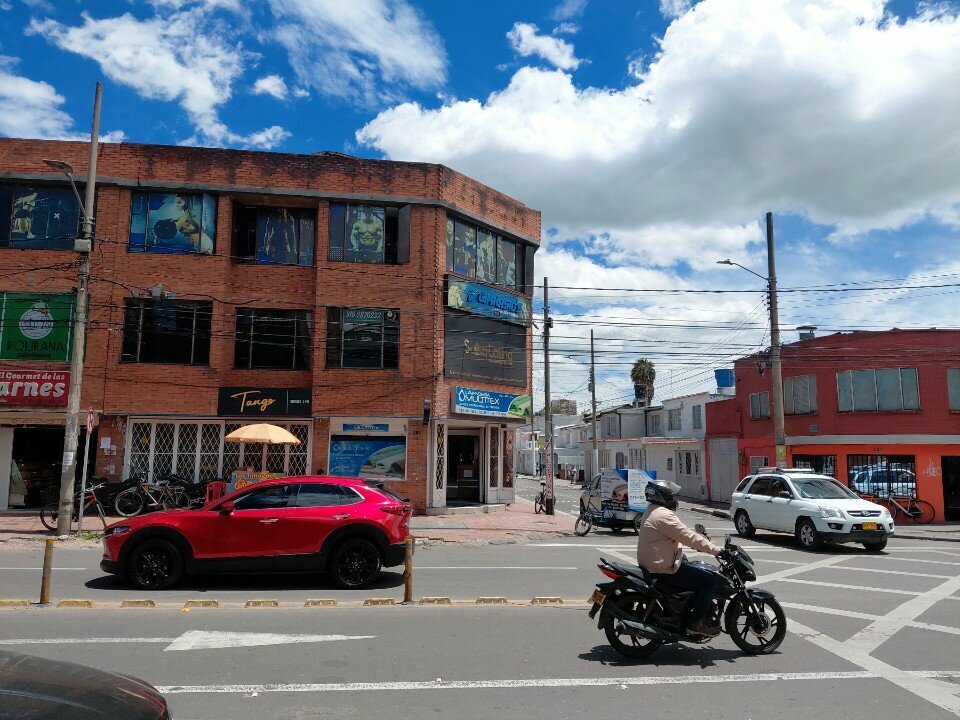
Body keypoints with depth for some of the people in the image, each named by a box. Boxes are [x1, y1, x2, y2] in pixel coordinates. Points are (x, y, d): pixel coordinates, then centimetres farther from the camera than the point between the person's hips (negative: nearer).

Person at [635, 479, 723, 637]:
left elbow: (682, 534, 21)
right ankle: (695, 622, -3)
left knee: (701, 572, 24)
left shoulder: (653, 511, 13)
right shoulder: (664, 516, -21)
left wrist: (703, 544, 18)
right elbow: (689, 537, -23)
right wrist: (716, 550, -17)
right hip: (665, 570, -11)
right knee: (710, 580, -8)